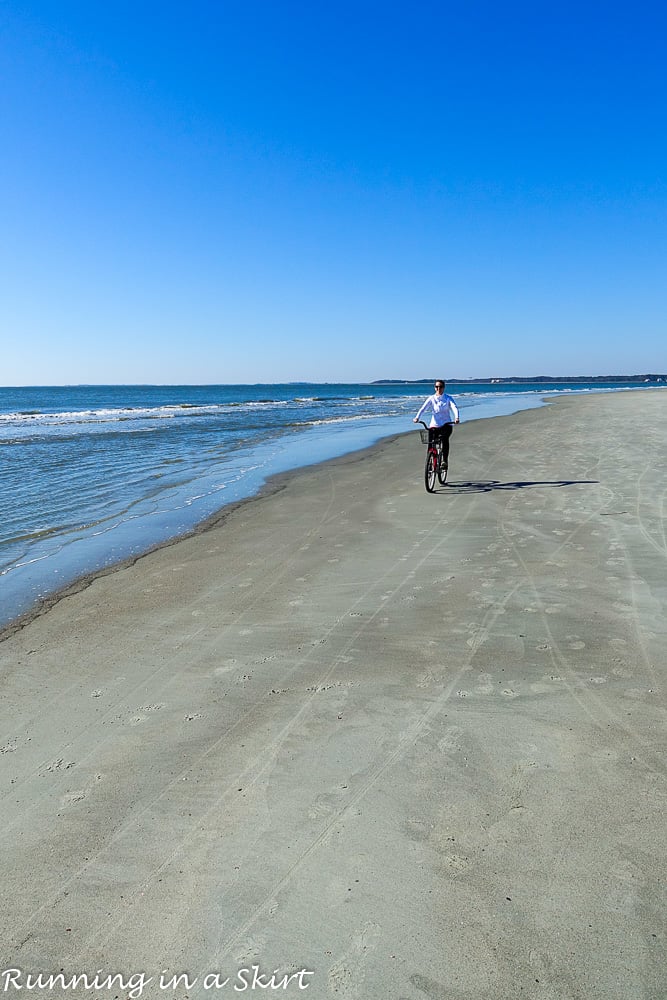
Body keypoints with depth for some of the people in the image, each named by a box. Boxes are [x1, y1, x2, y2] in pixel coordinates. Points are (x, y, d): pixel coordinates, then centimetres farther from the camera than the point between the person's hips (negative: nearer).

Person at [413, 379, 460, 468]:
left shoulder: (448, 398, 1)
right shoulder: (431, 399, 2)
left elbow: (455, 408, -15)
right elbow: (423, 408, -12)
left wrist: (456, 418, -37)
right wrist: (417, 418, -32)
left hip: (446, 425, -1)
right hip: (434, 425, 1)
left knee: (445, 439, -30)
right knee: (431, 445, -10)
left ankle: (445, 460, -20)